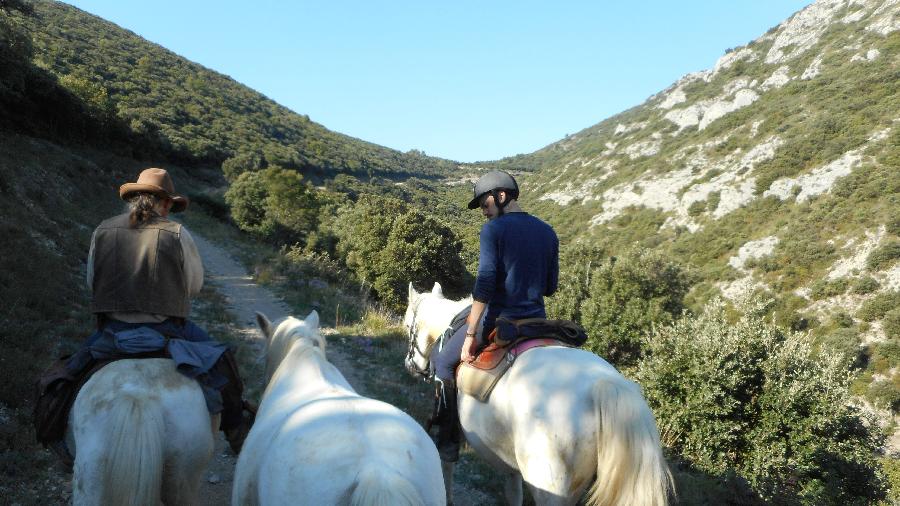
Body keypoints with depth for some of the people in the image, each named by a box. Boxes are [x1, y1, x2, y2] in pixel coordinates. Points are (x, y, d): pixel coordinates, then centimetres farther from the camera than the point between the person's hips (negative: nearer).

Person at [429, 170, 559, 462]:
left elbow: (484, 284, -17)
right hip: (537, 321, 6)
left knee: (444, 363, 14)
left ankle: (448, 442, 13)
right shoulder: (548, 233, 8)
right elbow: (550, 287, 11)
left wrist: (470, 335, -15)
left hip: (499, 319, -5)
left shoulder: (493, 229, -10)